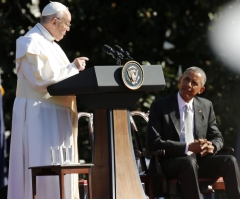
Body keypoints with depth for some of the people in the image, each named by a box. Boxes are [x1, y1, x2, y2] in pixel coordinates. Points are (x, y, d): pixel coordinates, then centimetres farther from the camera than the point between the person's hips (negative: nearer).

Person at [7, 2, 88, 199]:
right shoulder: (31, 42, -11)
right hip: (38, 115, -9)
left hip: (55, 115, 9)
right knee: (40, 167, -10)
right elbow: (40, 79, -21)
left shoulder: (51, 44, 18)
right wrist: (72, 68, -13)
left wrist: (74, 68, 3)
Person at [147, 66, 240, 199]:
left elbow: (217, 137, 17)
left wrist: (212, 146, -10)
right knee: (189, 162, -37)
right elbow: (154, 143, -10)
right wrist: (188, 147, -19)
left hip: (199, 160, 4)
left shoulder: (206, 106, 13)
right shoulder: (160, 106, -1)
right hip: (168, 163, -4)